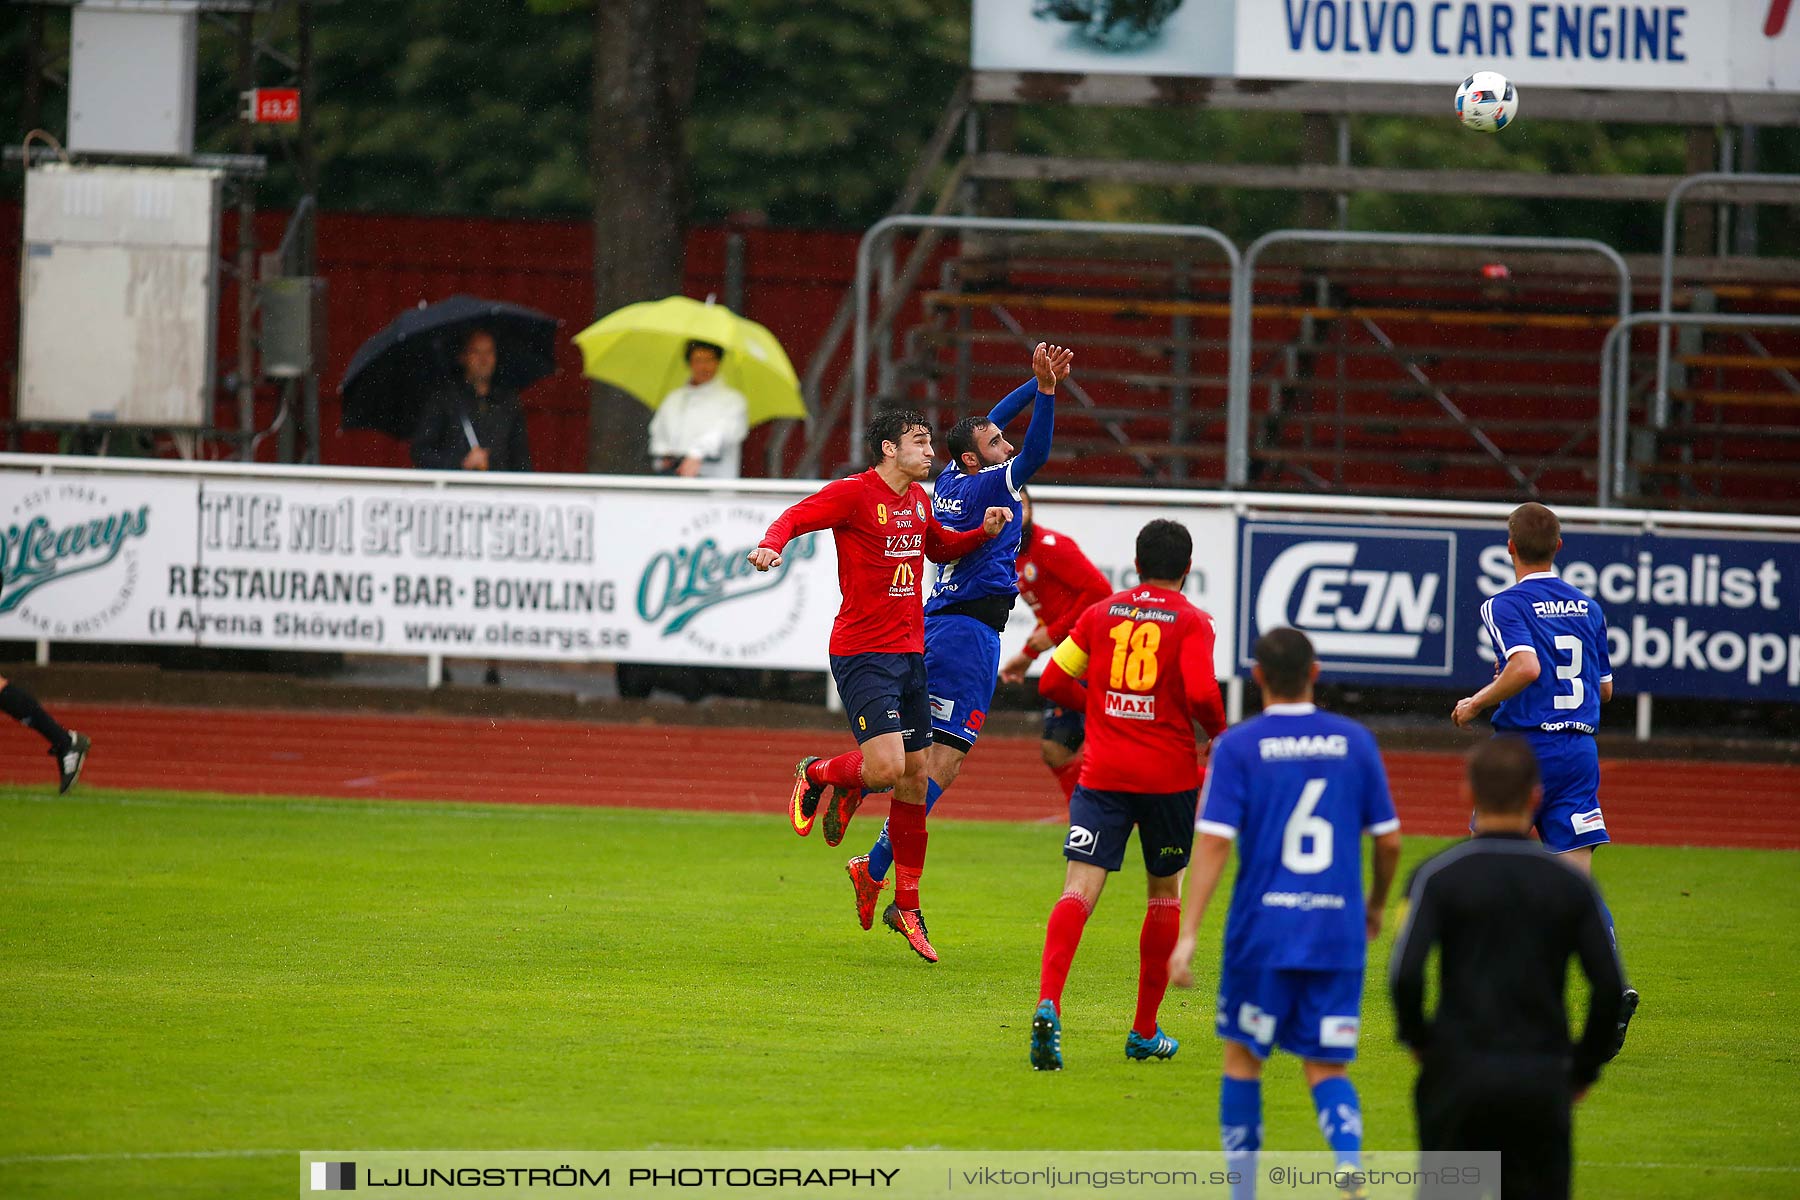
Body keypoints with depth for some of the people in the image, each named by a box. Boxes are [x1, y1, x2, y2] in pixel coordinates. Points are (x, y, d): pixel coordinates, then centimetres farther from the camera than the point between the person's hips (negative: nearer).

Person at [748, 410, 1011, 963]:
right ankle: (817, 774, 13)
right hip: (862, 653, -8)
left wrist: (983, 533, 14)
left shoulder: (919, 500, 14)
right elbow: (795, 518, -16)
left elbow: (939, 548, 31)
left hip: (909, 654, 8)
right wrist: (773, 544, -38)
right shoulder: (854, 493, -10)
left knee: (914, 780, 8)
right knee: (885, 767, -21)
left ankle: (907, 907, 18)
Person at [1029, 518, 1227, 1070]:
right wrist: (1220, 734, 4)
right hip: (1168, 774, -1)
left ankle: (1048, 1005, -33)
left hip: (1101, 773, 1)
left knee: (1079, 890, -8)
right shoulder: (1192, 622, -2)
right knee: (1165, 890, 17)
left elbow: (1053, 683, 8)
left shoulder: (1100, 614, 8)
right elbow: (1201, 694, -16)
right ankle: (1145, 1033, 22)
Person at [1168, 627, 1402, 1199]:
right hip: (1339, 934, 2)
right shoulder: (1355, 742, 4)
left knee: (1243, 1056, 15)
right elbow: (1389, 839, 7)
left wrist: (1187, 934, -11)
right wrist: (1375, 906, 26)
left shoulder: (1237, 747, -4)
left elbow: (1213, 842, -11)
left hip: (1262, 931, -2)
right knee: (1326, 1067, 8)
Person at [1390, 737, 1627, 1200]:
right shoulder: (1572, 884, 4)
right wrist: (1583, 1071, 11)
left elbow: (1404, 974, -12)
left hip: (1459, 1075, -2)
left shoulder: (1438, 877, -3)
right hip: (1543, 1083, 2)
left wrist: (1417, 1039, 6)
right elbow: (1610, 987, 0)